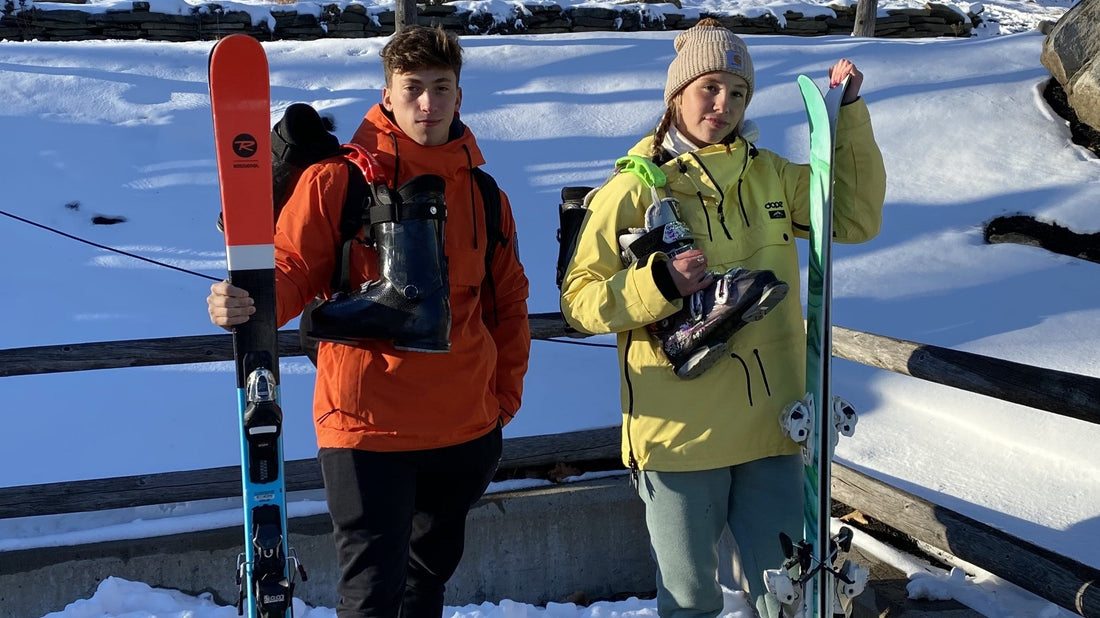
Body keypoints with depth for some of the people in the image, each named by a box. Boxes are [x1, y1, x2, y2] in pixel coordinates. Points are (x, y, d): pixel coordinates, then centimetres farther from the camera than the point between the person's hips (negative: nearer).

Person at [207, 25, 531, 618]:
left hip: (467, 430, 5)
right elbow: (291, 269, -9)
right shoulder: (336, 178, -8)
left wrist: (506, 391, 9)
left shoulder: (482, 191, 5)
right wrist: (246, 303, -30)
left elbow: (508, 297, 13)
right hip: (366, 426, -5)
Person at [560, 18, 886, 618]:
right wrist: (658, 284, -23)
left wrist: (849, 114, 6)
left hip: (770, 427, 4)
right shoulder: (634, 188, -6)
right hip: (679, 432, -3)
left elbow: (856, 217, 13)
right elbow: (579, 299, -6)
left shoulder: (771, 174, 8)